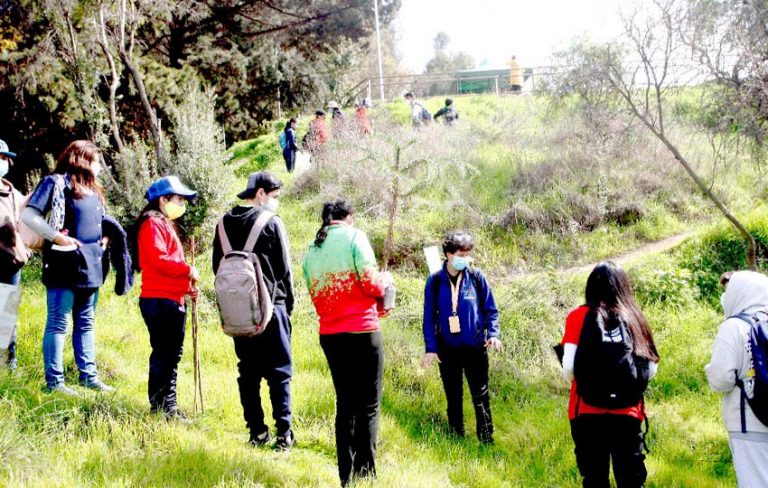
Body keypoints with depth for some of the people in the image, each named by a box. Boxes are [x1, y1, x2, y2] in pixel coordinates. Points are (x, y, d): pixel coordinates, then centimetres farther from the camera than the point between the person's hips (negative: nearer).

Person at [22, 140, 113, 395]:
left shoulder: (93, 189, 18)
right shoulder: (56, 183, -7)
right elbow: (28, 215, -14)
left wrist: (104, 239, 11)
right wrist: (57, 237, -21)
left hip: (90, 266, 8)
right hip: (65, 265, -8)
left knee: (86, 324, 14)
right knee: (58, 324, -3)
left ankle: (88, 375, 21)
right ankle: (54, 381, 1)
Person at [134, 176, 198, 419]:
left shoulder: (165, 224, 23)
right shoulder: (152, 224, -9)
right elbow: (158, 259, -22)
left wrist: (187, 285, 14)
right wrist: (188, 270, -16)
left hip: (173, 299, 11)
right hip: (160, 300, -11)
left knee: (172, 354, 14)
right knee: (163, 354, -7)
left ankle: (168, 404, 20)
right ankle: (161, 406, -3)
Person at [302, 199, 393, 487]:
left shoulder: (311, 251, 12)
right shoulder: (354, 236, -5)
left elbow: (318, 299, 13)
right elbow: (371, 285, -12)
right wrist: (386, 280, 9)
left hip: (329, 335, 6)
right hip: (362, 332, -6)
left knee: (345, 405, 14)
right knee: (368, 407, 1)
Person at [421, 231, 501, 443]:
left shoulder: (476, 277, -3)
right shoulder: (435, 281, -3)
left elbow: (491, 309, 3)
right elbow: (429, 317, 1)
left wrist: (493, 334, -11)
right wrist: (430, 348, -4)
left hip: (475, 346, -1)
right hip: (448, 349, 1)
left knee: (481, 396, 0)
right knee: (453, 398, 11)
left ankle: (487, 440, 6)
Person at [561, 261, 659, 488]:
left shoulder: (579, 317, -4)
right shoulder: (634, 318, 2)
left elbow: (569, 370, -11)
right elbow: (651, 369, 2)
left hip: (588, 413, -1)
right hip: (628, 413, 2)